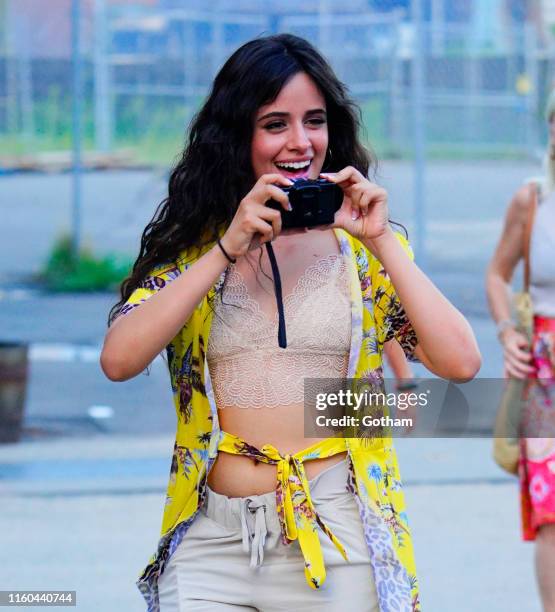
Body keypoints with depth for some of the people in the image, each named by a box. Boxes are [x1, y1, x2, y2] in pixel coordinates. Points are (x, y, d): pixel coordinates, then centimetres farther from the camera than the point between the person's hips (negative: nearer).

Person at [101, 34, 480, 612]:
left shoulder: (363, 249, 6)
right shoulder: (190, 243, 7)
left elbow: (460, 362, -6)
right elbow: (118, 360, -9)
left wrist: (380, 241, -10)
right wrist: (227, 249, -13)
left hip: (339, 542, 0)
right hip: (212, 543, 0)